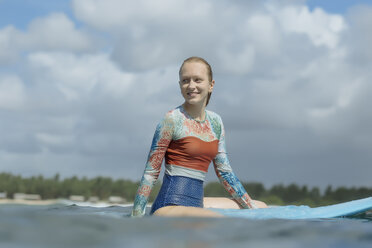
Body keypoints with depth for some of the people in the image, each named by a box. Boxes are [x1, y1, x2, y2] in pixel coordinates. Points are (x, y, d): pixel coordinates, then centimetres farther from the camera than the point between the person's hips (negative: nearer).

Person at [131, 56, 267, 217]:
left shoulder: (215, 122, 13)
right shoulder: (173, 119, -7)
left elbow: (224, 173, 19)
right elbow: (150, 173, -6)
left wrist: (250, 206, 18)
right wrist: (136, 219, -8)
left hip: (196, 204, 8)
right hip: (170, 207, -8)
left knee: (261, 207, 13)